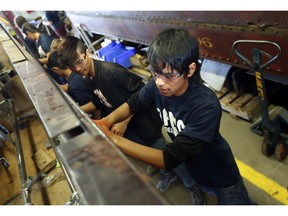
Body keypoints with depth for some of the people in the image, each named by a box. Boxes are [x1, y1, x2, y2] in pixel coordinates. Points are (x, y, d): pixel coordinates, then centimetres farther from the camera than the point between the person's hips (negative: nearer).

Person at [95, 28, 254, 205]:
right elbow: (133, 103, -4)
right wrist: (109, 120, -24)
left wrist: (114, 139, -42)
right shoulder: (158, 86, -22)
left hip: (220, 176, -4)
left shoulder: (206, 106, -38)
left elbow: (170, 159, -39)